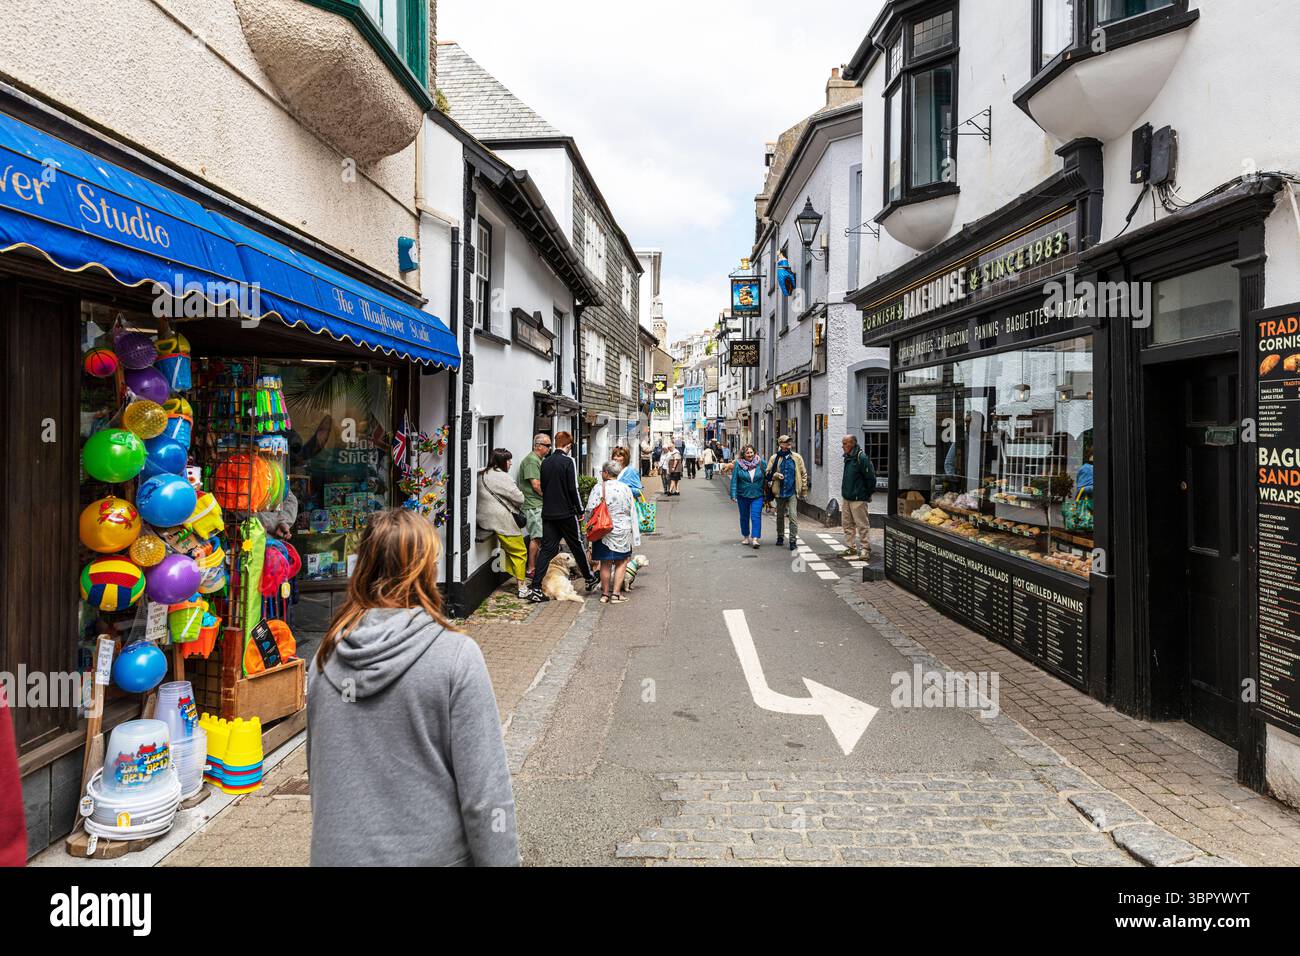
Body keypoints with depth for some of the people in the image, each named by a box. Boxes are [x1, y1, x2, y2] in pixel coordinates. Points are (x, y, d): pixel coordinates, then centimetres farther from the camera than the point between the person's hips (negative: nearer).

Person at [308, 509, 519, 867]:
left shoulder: (327, 655, -3)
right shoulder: (457, 656, -18)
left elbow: (318, 770, 8)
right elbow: (484, 790, -18)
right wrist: (500, 859, -7)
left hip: (337, 850, 4)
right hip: (430, 852, -3)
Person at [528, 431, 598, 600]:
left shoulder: (545, 463, 6)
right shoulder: (568, 462, -12)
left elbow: (542, 487, 13)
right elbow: (573, 489, -14)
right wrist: (580, 510, -4)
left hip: (548, 513, 5)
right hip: (566, 513, -5)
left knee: (547, 549, 5)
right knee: (577, 546, 11)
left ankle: (535, 589, -4)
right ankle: (590, 579, 28)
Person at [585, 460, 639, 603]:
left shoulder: (598, 488, -9)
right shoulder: (625, 488, -1)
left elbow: (590, 510, -11)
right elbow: (632, 512, 4)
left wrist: (588, 522, 11)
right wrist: (634, 535, 10)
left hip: (604, 531, -1)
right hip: (622, 530, 1)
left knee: (606, 563, 8)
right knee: (621, 562, 9)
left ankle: (605, 594, 16)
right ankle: (616, 594, 5)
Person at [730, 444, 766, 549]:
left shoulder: (760, 463, -2)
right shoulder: (738, 464, -4)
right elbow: (734, 480, -4)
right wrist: (733, 494, -9)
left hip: (757, 496, -1)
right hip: (743, 496, 1)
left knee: (756, 516, -12)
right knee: (744, 517, 14)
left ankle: (755, 538, -14)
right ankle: (746, 536, 31)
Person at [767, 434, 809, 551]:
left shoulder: (797, 457, 2)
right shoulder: (774, 458, 1)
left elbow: (803, 473, 6)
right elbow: (768, 473, 5)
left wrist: (804, 489, 4)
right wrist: (776, 475, -15)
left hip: (792, 492, -1)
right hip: (779, 492, 1)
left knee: (793, 516, -10)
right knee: (780, 515, 15)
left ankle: (793, 540, -5)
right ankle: (780, 537, 31)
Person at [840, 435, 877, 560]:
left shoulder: (862, 458, -16)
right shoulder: (847, 458, 12)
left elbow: (871, 478, -15)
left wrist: (867, 494, -7)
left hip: (858, 499, -9)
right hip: (846, 497, 9)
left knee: (862, 525, -3)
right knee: (847, 524, 14)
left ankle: (866, 550, 3)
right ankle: (852, 548, 24)